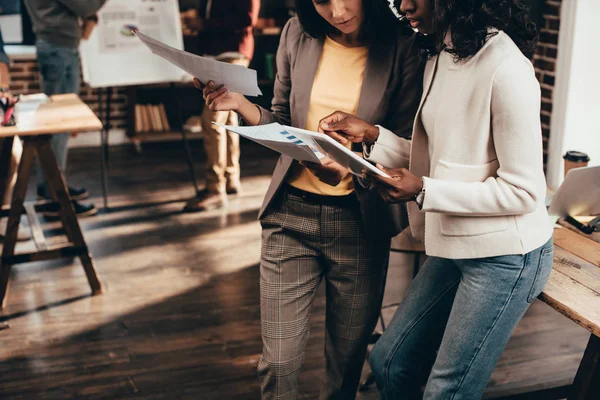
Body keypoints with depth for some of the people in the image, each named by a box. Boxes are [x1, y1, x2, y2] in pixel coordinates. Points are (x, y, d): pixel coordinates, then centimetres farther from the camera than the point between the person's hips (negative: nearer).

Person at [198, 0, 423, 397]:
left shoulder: (401, 49, -6)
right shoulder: (297, 35, 1)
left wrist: (350, 167, -25)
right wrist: (241, 105, -8)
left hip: (359, 221, -1)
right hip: (291, 215, 2)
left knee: (348, 361, 12)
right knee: (279, 363, 2)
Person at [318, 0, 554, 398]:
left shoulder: (505, 68, -22)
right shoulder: (439, 59, 4)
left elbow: (523, 191, -20)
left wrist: (423, 191, -23)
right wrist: (371, 136, -4)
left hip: (506, 256, -8)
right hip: (454, 246, 8)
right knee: (390, 363, 17)